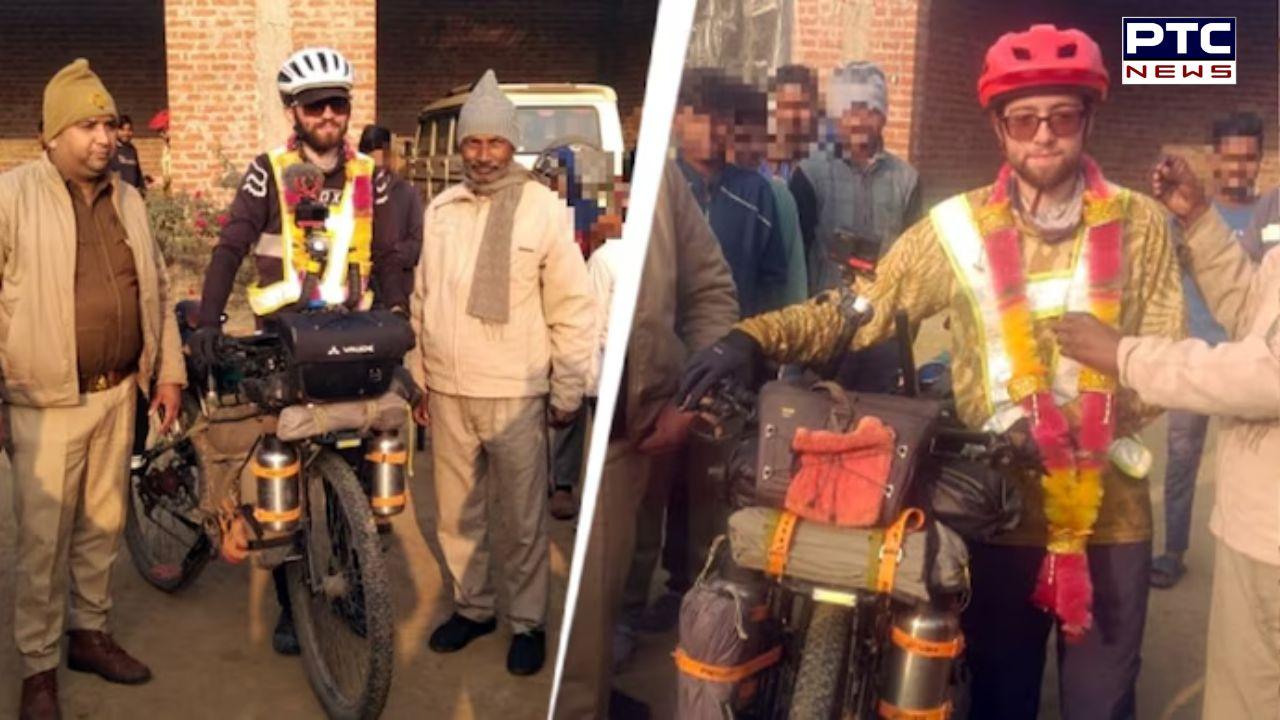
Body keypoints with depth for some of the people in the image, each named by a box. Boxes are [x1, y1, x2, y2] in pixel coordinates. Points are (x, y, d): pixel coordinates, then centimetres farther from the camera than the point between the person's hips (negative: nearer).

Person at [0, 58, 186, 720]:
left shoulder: (127, 199, 9)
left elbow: (156, 288, 15)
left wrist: (168, 370, 13)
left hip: (118, 393, 5)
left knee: (103, 525, 16)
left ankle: (89, 633, 34)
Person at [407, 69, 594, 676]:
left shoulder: (544, 208, -8)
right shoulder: (440, 209, 7)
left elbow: (572, 307, -6)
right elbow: (422, 299, 13)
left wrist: (566, 393, -5)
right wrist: (420, 378, 14)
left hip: (515, 393, -4)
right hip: (447, 391, 5)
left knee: (523, 519, 8)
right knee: (455, 512, 16)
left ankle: (528, 621, 24)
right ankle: (471, 606, 35)